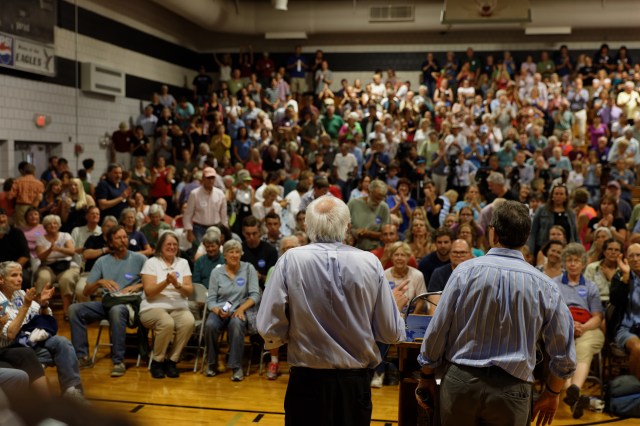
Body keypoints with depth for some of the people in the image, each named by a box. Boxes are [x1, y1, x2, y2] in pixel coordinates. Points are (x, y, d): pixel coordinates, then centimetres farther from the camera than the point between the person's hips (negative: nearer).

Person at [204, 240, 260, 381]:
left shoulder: (249, 268, 4)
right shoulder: (216, 272, 8)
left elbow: (255, 295, -2)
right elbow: (211, 300, 3)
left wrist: (241, 308, -18)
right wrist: (218, 311, -18)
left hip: (240, 310, -1)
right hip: (220, 310, 2)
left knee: (236, 324, -37)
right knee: (210, 325, -32)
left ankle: (237, 367, -26)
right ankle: (212, 364, -9)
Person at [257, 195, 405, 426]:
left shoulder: (291, 260, -11)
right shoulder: (370, 262, -8)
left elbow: (270, 329, -11)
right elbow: (392, 333, -4)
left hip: (307, 380, -1)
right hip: (356, 383, 1)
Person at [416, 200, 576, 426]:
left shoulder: (465, 271, -5)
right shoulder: (544, 285, -2)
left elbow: (437, 331, -2)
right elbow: (564, 355, 4)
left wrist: (426, 376, 12)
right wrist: (552, 393, 20)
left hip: (460, 381, 0)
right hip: (510, 390, 0)